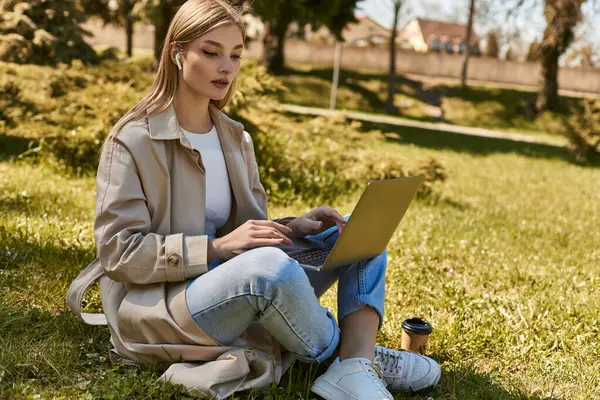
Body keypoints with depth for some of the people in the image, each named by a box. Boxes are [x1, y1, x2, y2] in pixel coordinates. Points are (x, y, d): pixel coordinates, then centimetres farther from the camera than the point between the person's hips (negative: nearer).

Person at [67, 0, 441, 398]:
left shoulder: (236, 138, 10)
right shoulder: (133, 139, -9)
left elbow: (248, 229, 14)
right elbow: (119, 252, -15)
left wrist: (291, 228, -8)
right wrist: (218, 248, -24)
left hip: (237, 284, 7)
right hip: (157, 305, -7)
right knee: (270, 265, -37)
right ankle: (345, 353, -9)